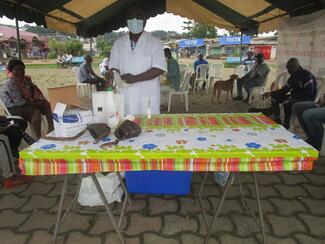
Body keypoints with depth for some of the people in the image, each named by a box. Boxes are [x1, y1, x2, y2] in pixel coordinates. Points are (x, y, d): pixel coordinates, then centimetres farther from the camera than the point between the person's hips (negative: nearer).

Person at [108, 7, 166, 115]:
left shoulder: (154, 42, 0)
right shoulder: (118, 43, 11)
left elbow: (159, 68, -9)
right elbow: (113, 67, 10)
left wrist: (135, 78, -19)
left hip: (147, 96, -2)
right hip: (124, 95, 3)